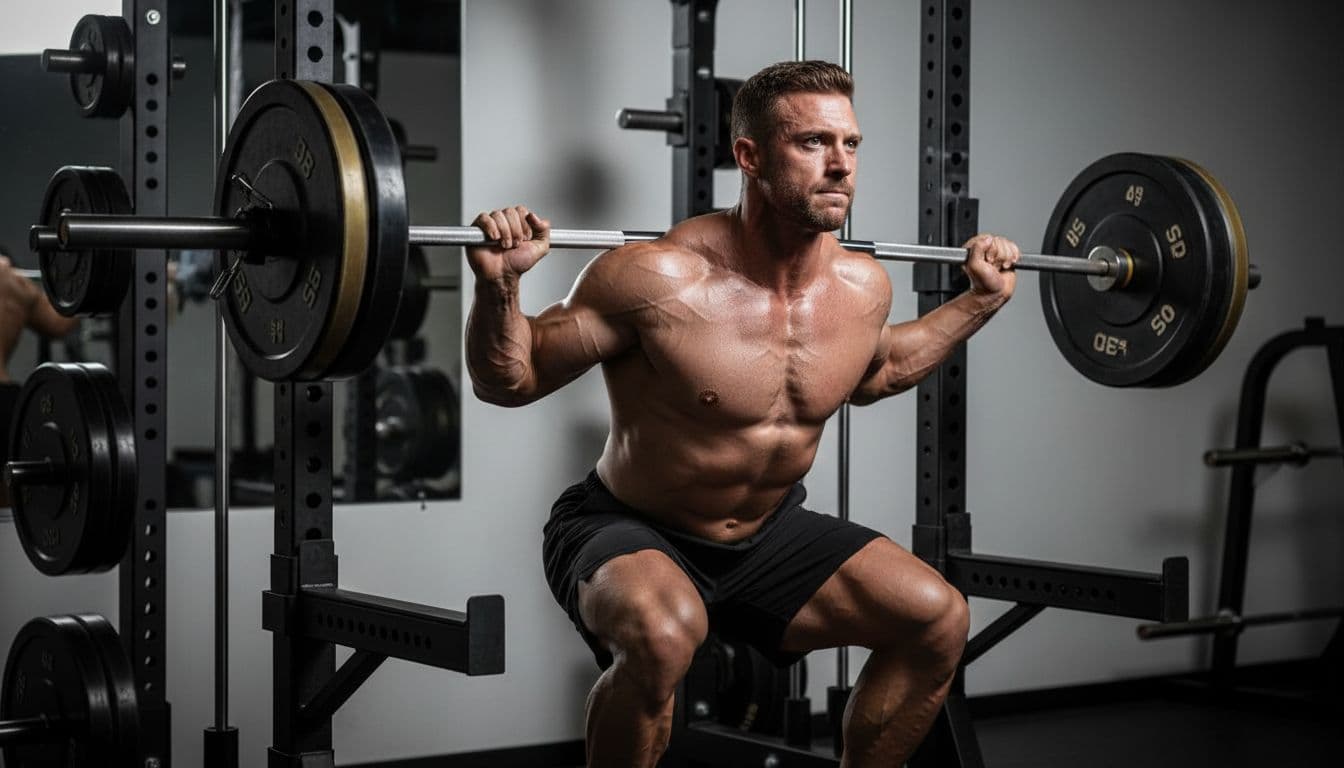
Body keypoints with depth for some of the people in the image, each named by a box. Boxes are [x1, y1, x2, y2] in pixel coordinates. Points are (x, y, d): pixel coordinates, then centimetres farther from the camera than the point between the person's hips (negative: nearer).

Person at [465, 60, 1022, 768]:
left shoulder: (862, 287, -7)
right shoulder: (660, 278, -26)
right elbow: (509, 381, -17)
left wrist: (980, 299, 14)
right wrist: (499, 284, -35)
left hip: (768, 534, 6)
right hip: (626, 534, -6)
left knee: (938, 618, -6)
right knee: (664, 633, -38)